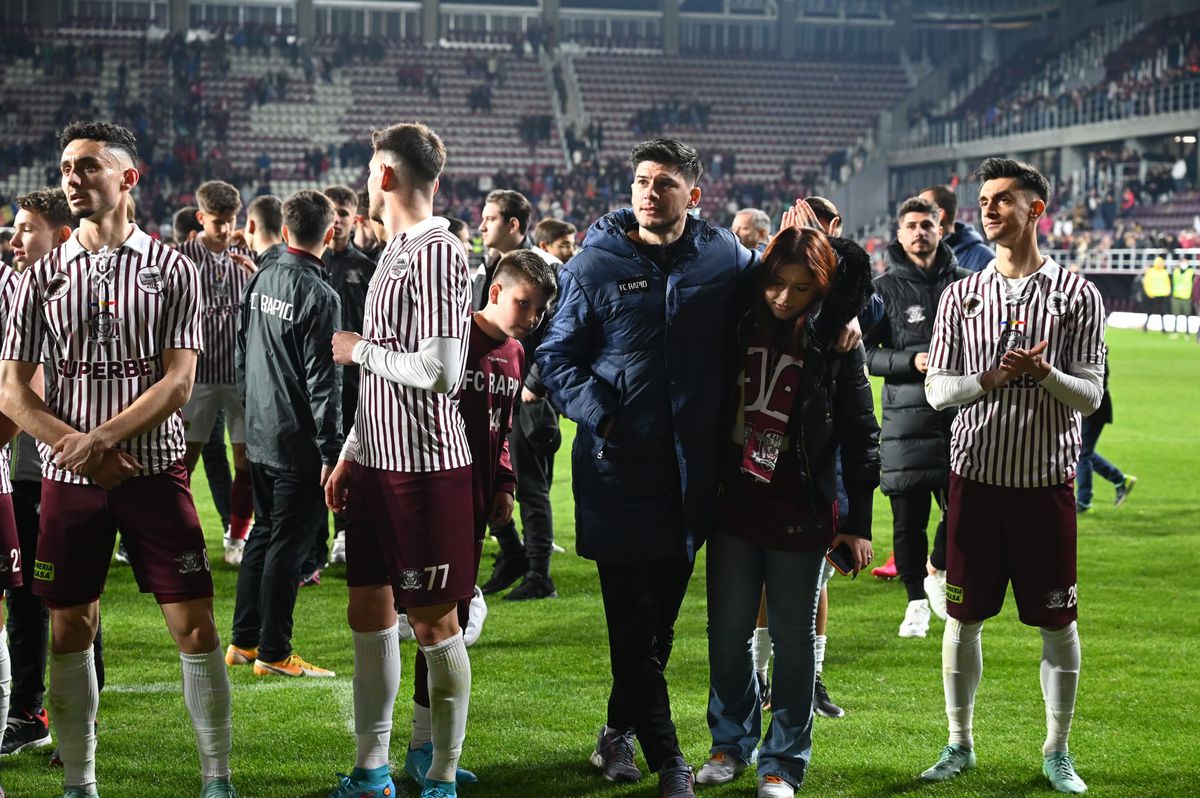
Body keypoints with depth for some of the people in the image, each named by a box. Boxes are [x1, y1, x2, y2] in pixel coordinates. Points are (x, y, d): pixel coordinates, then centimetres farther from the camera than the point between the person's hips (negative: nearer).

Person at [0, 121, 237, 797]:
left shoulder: (173, 270, 1)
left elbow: (178, 382, -6)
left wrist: (100, 441, -15)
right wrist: (80, 449, -11)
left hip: (155, 469, -2)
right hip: (68, 478, 2)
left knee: (195, 624, -4)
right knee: (70, 631, 5)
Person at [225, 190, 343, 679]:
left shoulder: (260, 282, 6)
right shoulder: (319, 297, -17)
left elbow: (241, 355, 15)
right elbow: (322, 381, -18)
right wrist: (331, 450, -15)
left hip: (259, 435, 8)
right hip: (299, 442, -8)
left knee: (263, 533, 17)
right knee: (288, 543, -1)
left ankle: (243, 640, 24)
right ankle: (273, 653, 4)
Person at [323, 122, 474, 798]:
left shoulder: (438, 253, -15)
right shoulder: (396, 252, 14)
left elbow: (440, 372, -24)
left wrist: (361, 350, -9)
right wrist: (350, 456, 19)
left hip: (426, 466, -9)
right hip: (378, 463, 9)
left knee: (433, 623, 0)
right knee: (369, 613, 13)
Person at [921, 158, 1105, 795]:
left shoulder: (1076, 295, -1)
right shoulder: (962, 295, 6)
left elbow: (1089, 396, -3)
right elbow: (936, 389, 3)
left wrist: (1043, 373, -24)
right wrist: (991, 379, -16)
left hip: (1046, 480, -2)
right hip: (975, 478, 2)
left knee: (1058, 624, 4)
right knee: (963, 618, 7)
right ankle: (960, 745, 21)